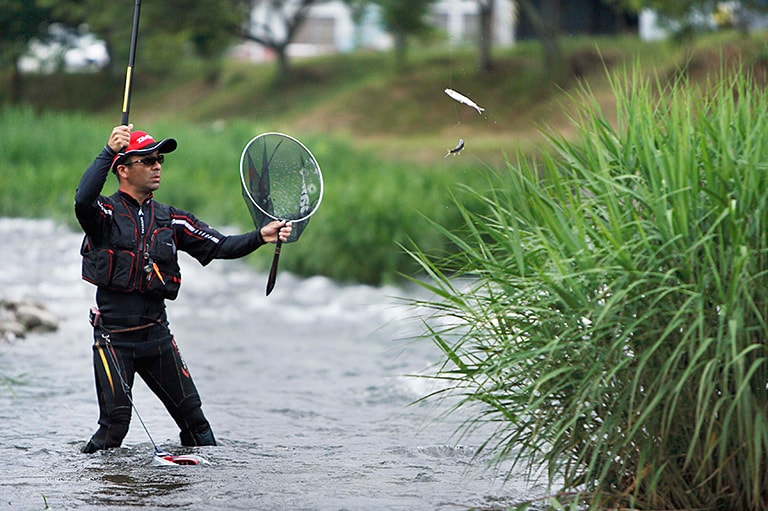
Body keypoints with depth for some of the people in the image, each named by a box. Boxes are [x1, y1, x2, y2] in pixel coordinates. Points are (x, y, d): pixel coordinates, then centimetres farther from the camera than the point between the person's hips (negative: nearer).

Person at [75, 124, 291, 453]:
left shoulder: (171, 220, 11)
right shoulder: (105, 212, -5)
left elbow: (220, 246, 7)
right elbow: (82, 200, -29)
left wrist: (261, 237, -9)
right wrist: (109, 151, -33)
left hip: (157, 333, 5)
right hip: (113, 335, -5)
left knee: (192, 415, 5)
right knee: (116, 421, -11)